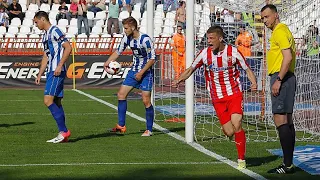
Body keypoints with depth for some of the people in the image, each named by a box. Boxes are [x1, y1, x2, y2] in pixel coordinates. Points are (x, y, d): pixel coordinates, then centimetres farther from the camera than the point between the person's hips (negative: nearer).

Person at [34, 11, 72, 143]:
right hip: (51, 72, 10)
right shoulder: (45, 36, 21)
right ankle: (63, 134, 10)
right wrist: (40, 74, 22)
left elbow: (68, 48, -17)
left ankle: (64, 131, -14)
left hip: (57, 72, -10)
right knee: (56, 102, 8)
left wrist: (60, 66, -21)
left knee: (48, 100, -16)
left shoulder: (55, 31, -9)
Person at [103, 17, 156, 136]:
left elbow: (152, 59, -19)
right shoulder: (127, 39, 0)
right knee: (121, 94, 2)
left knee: (146, 101, -10)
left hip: (146, 72, -7)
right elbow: (118, 52, 15)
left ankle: (149, 130, 2)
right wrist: (107, 62, 1)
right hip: (134, 71, 7)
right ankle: (121, 126, 9)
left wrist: (141, 73, -19)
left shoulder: (145, 39, -21)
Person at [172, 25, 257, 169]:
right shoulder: (205, 54, -3)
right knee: (229, 132, -6)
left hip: (234, 94, -2)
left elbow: (247, 70, 2)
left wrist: (254, 83, -17)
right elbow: (191, 69, 8)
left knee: (236, 124, -20)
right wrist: (178, 80, -9)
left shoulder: (233, 52, -8)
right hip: (217, 98, 2)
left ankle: (241, 159, -6)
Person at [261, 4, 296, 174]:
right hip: (284, 78, 11)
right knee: (286, 120, 10)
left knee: (280, 119, -13)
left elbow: (288, 57, -20)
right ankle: (288, 163, 13)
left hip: (282, 78, -11)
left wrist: (278, 80, -23)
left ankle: (287, 165, -15)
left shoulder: (280, 31, -11)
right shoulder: (279, 31, 20)